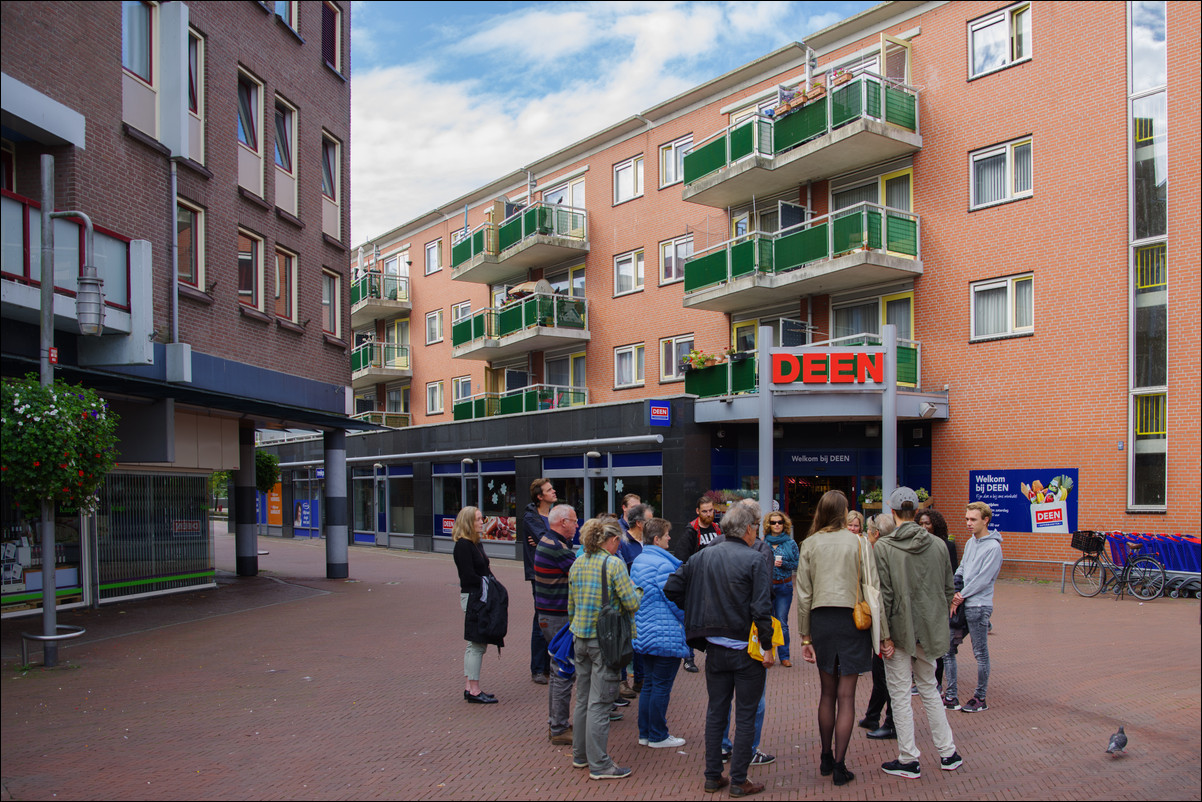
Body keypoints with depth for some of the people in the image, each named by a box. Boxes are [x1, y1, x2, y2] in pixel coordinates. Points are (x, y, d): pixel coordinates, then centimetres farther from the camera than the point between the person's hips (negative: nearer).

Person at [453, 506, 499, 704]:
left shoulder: (475, 543, 15)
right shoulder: (463, 545, -14)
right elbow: (469, 576, -19)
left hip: (480, 597, 10)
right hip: (473, 597, -10)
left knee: (475, 644, 13)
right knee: (477, 644, -5)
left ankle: (469, 687, 20)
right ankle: (474, 690, 1)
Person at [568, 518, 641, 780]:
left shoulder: (577, 564, 7)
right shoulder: (614, 564, -14)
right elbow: (632, 603, -14)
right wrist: (633, 589, 6)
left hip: (581, 638, 7)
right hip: (605, 639, -7)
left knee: (583, 699, 17)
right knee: (599, 702, -1)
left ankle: (580, 755, 27)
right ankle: (599, 764, 6)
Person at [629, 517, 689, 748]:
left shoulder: (637, 562, 10)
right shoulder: (662, 563, -18)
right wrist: (687, 619, -2)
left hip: (644, 632, 9)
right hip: (666, 634, -9)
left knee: (649, 684, 16)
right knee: (662, 686, 2)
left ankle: (645, 733, 23)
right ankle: (658, 737, 10)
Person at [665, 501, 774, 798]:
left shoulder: (702, 556, 2)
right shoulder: (755, 559, -14)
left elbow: (671, 588, 4)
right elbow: (761, 608, -18)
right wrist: (767, 646, -11)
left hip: (715, 648, 5)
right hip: (746, 649, -5)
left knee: (715, 711, 15)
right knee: (745, 715, 7)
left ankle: (713, 777, 23)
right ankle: (739, 781, 13)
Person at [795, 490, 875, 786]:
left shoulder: (810, 544, 3)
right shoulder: (858, 543, -3)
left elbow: (803, 593, 4)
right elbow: (872, 588, -6)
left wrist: (805, 635, 10)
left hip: (821, 618, 2)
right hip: (852, 618, -2)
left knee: (827, 692, 15)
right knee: (846, 696, 2)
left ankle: (826, 758, 25)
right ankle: (839, 766, 5)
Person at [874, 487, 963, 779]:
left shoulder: (882, 547, -14)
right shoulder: (937, 545, 0)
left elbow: (883, 595, -16)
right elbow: (948, 590, 6)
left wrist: (885, 635, -12)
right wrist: (939, 622, 17)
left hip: (899, 629, -5)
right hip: (929, 629, 5)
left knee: (900, 695, 6)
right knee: (929, 688, 20)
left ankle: (909, 760, 14)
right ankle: (948, 753, 27)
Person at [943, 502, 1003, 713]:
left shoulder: (993, 547, -11)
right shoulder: (970, 542, 13)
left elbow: (983, 579, -15)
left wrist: (961, 596, -12)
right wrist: (953, 592, -3)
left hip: (978, 606, -8)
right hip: (959, 604, 8)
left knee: (980, 653, 3)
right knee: (947, 648, 8)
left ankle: (980, 698, 15)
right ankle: (950, 696, 16)